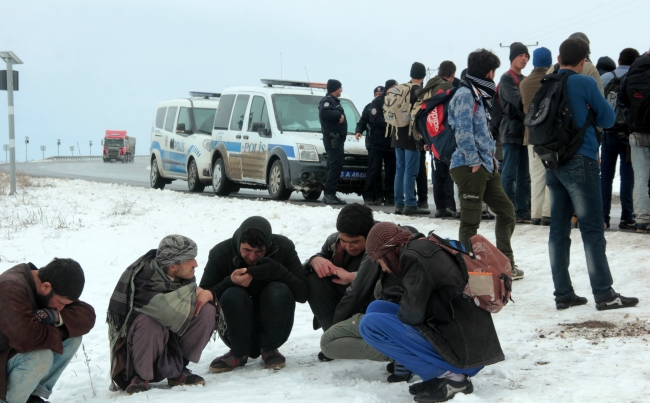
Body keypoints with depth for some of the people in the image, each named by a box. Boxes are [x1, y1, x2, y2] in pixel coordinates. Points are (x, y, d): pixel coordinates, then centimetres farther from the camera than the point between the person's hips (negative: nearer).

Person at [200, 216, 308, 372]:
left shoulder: (284, 247, -11)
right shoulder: (220, 253, -14)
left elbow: (303, 294, -14)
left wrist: (276, 271, -30)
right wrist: (230, 282, -32)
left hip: (273, 323, 1)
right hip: (238, 326, -1)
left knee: (279, 291, -29)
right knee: (233, 294, -31)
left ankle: (270, 349, -6)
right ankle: (239, 353, -7)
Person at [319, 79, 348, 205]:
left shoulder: (334, 101, 25)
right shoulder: (327, 100, -8)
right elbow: (324, 113, -26)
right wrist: (339, 115, -17)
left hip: (337, 138, 11)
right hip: (332, 137, -11)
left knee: (335, 166, 11)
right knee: (335, 166, -16)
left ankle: (330, 194, 14)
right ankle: (329, 194, -19)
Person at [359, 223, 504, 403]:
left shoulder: (414, 256, -14)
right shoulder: (430, 248, 14)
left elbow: (412, 314, -16)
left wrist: (399, 311, 3)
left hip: (460, 351, -10)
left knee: (370, 324, -14)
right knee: (376, 309, 13)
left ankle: (449, 376, -9)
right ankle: (450, 370, 6)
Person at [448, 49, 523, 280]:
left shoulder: (478, 94, 20)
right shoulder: (465, 94, -11)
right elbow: (463, 132, -18)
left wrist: (491, 159, 13)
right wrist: (474, 162, -17)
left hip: (486, 166, 10)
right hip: (469, 167, -10)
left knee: (506, 211, 13)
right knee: (470, 221, -4)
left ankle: (505, 263, 22)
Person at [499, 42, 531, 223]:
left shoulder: (524, 79, 20)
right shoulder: (507, 78, -4)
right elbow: (518, 101, -17)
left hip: (524, 131, 8)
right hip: (512, 131, -8)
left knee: (524, 175, 8)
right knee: (509, 174, -6)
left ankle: (523, 211, 11)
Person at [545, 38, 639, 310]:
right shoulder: (583, 83, -8)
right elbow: (607, 118, 0)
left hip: (552, 164, 6)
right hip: (580, 162, -6)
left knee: (559, 229, 7)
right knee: (593, 229, -3)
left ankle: (563, 294, 10)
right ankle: (604, 294, -2)